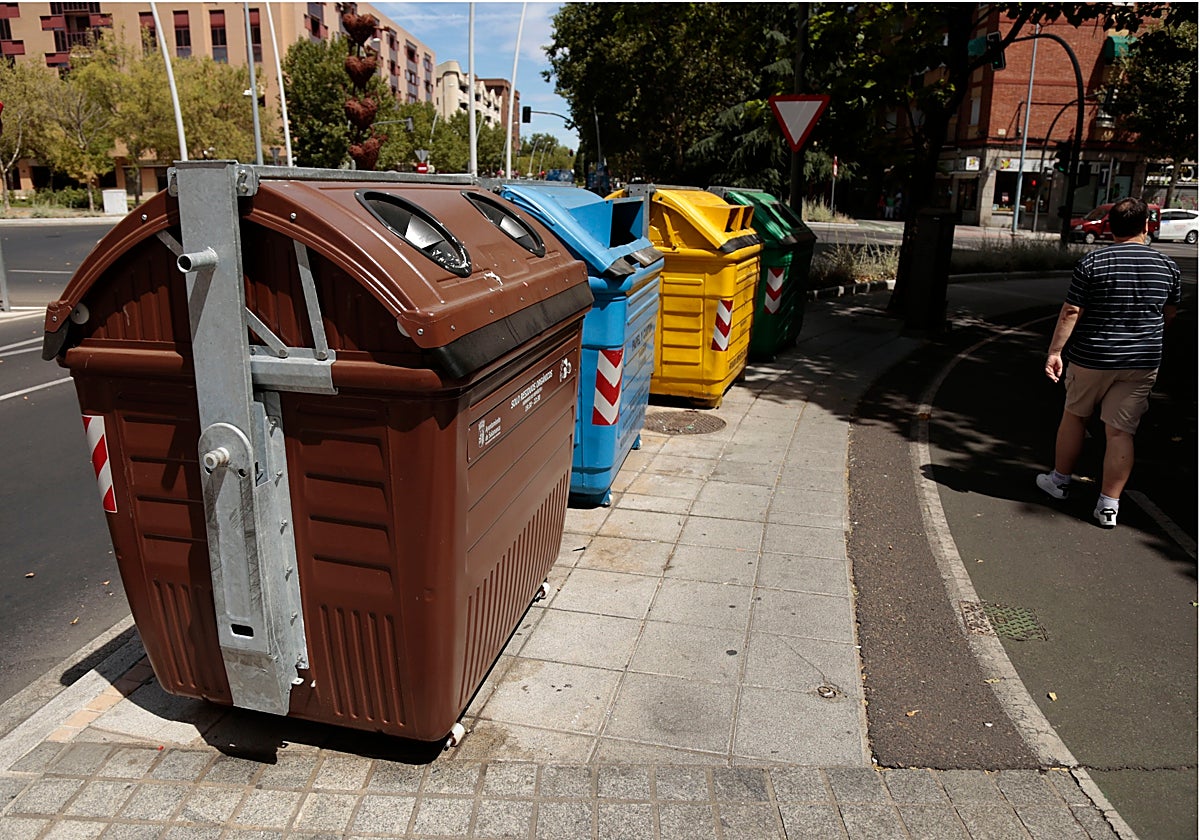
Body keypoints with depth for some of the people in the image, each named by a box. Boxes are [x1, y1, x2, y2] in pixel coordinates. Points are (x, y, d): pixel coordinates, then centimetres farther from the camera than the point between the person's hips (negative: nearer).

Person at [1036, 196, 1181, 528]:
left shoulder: (1092, 262, -8)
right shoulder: (1168, 266, 1)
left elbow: (1070, 313, -11)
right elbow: (1169, 314, 13)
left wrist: (1055, 351, -6)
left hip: (1091, 358, -2)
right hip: (1142, 363, 2)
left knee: (1075, 415, 18)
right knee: (1120, 431, 3)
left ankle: (1059, 480, 31)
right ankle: (1109, 505, 5)